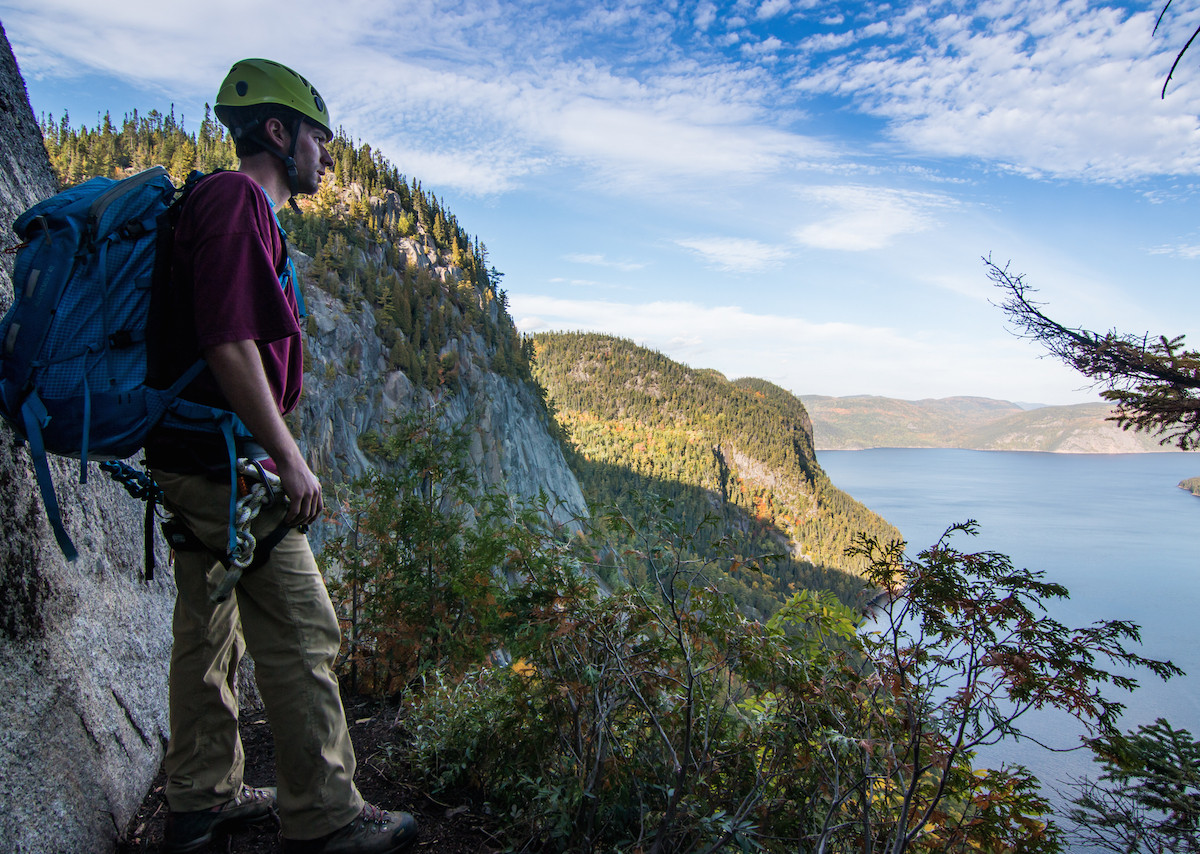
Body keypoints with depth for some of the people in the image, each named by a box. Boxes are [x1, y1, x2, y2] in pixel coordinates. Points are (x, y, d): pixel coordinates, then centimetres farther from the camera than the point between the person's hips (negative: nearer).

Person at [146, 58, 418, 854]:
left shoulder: (225, 203, 20)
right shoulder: (239, 199, -12)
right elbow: (230, 342, -22)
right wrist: (290, 459, -19)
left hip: (190, 458, 11)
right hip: (226, 460, -11)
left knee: (209, 628, 16)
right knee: (301, 635, -3)